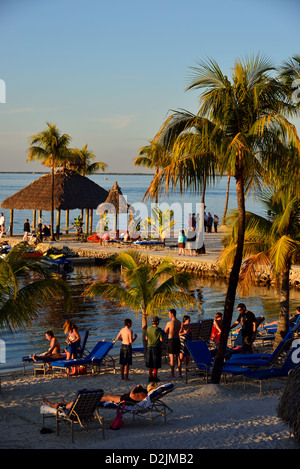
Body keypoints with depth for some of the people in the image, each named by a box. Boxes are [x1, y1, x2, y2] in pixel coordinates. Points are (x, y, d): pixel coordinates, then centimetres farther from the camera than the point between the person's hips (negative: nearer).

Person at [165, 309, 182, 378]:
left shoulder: (169, 323, -15)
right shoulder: (179, 322, 5)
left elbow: (166, 331, 0)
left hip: (171, 340, -6)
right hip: (177, 339, 6)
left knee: (172, 357, -2)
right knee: (178, 356, 13)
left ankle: (172, 374, -1)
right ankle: (180, 372, 16)